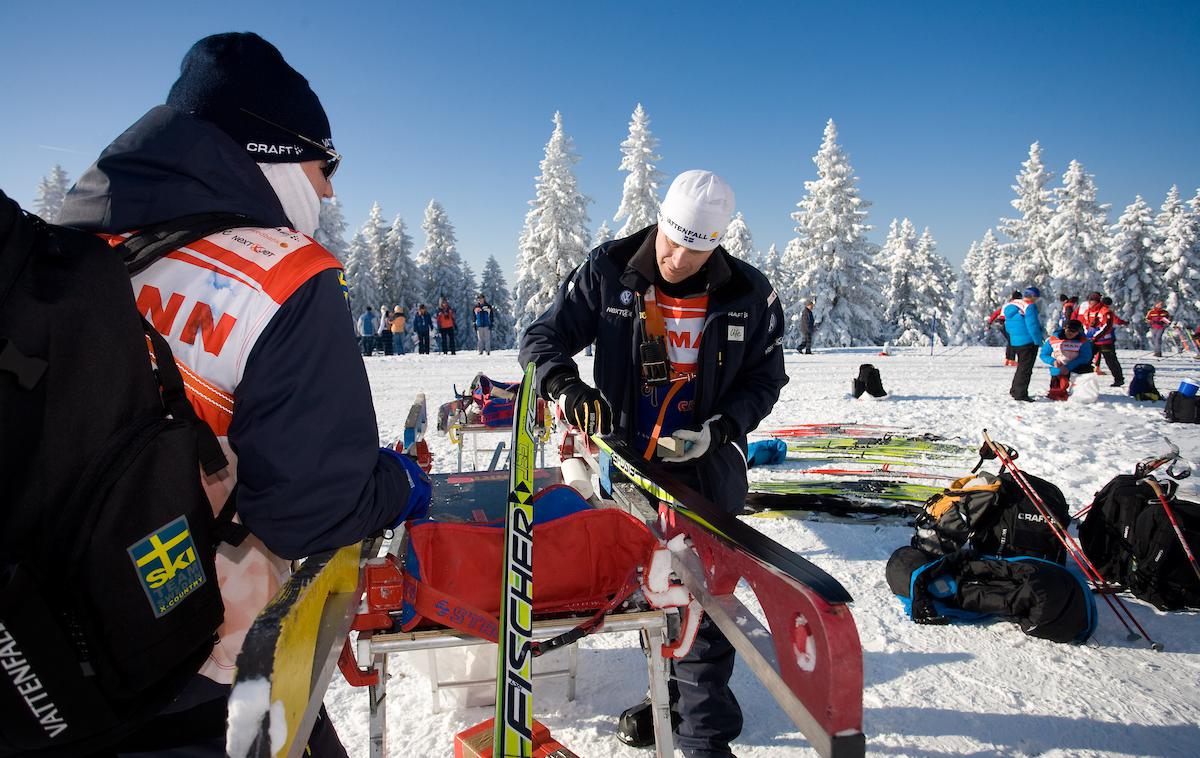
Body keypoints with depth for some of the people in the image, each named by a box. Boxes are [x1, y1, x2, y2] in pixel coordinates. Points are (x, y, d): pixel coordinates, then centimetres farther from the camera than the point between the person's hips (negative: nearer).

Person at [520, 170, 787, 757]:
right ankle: (675, 690, 37)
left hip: (707, 463, -2)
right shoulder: (608, 272, -7)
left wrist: (719, 428, -16)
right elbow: (545, 335, -4)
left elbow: (765, 377, 1)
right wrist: (564, 382, -26)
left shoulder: (749, 295, -7)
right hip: (629, 456, 3)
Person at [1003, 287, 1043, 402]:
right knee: (1026, 368, -3)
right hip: (1028, 342, -8)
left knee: (1021, 366, 21)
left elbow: (1008, 326, 16)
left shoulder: (1012, 306, 11)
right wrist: (1038, 341, -10)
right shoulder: (1030, 306, -14)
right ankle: (1021, 393, -4)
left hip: (1015, 342, 8)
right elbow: (1032, 326, -19)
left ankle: (1015, 390, 28)